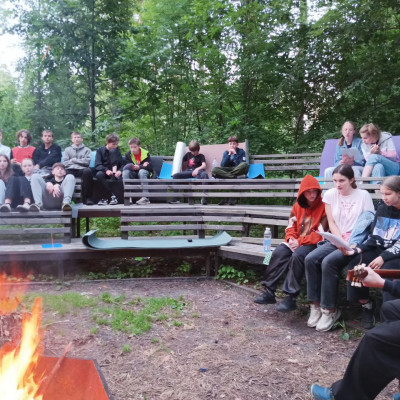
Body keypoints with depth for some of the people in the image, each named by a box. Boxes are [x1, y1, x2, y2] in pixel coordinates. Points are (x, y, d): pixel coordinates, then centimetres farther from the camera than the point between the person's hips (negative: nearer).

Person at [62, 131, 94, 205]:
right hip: (70, 170, 1)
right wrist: (80, 162, 1)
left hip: (82, 170, -1)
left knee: (88, 171, -38)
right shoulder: (67, 149, 24)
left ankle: (87, 197, -33)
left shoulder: (87, 150, 20)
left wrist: (74, 160, 5)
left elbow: (87, 161, 2)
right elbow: (64, 163, 8)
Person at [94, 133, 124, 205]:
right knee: (99, 174, -35)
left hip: (115, 172, 1)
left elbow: (122, 164, 5)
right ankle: (112, 195, -33)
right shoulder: (100, 150, 4)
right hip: (104, 171, -1)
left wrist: (120, 170, -19)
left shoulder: (117, 150, 12)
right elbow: (97, 165, -7)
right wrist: (106, 170, -27)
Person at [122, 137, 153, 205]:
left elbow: (149, 166, -12)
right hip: (133, 175, 2)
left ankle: (145, 197, -39)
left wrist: (139, 167, -32)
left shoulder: (145, 153, -5)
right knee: (125, 172, -28)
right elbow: (127, 166, -11)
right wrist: (142, 165, -20)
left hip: (144, 172, -2)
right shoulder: (128, 155, 1)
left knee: (142, 171, -37)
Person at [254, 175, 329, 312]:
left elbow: (320, 234, -13)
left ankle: (291, 298, -30)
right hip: (296, 242, 6)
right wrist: (291, 239, -11)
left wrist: (300, 242, -17)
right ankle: (269, 292, -17)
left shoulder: (323, 207, -7)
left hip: (313, 244, -5)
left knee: (297, 255, -35)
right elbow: (291, 226, 11)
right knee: (278, 253, -22)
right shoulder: (298, 206, 12)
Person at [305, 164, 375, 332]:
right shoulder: (330, 194, 7)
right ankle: (316, 305, -13)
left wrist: (353, 244, -19)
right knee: (310, 259, -23)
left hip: (355, 243, -4)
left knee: (328, 262, -31)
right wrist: (341, 241, -13)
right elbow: (331, 223, 4)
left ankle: (330, 310, -19)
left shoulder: (363, 195, -2)